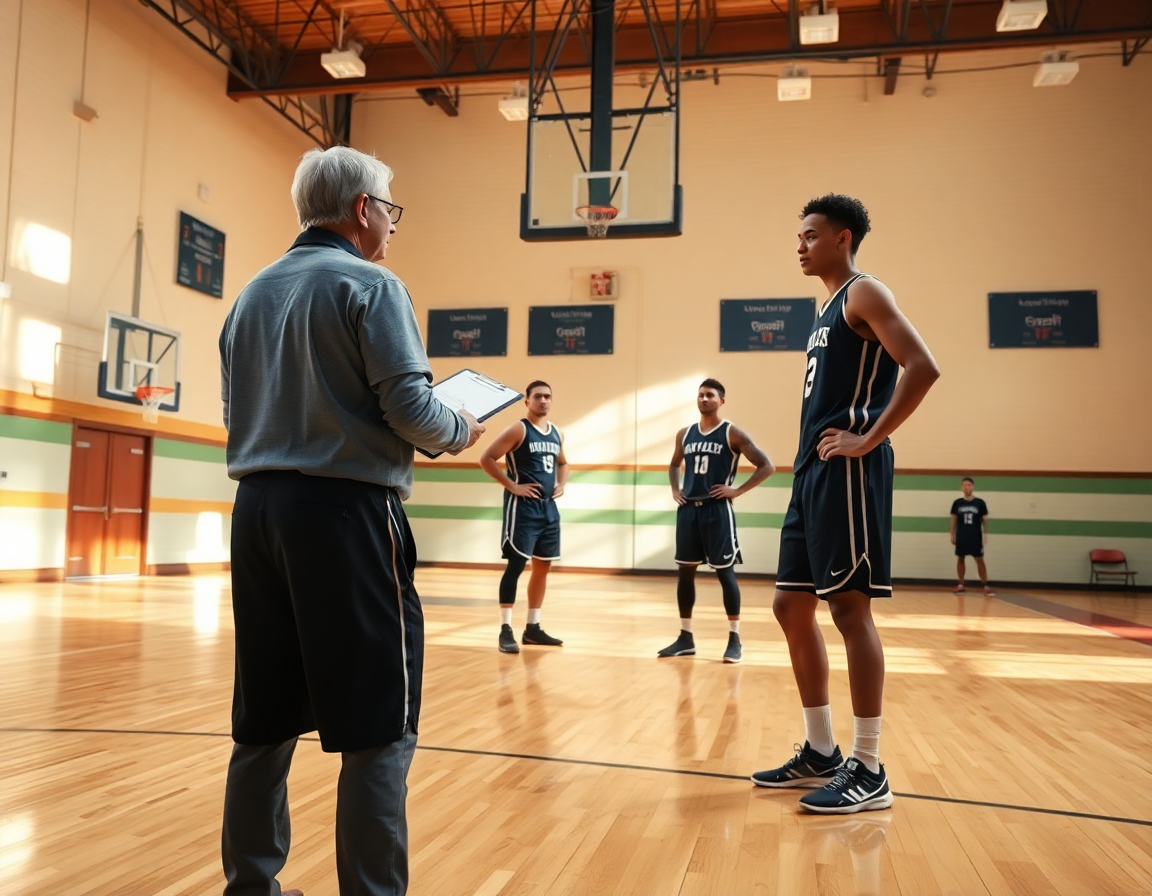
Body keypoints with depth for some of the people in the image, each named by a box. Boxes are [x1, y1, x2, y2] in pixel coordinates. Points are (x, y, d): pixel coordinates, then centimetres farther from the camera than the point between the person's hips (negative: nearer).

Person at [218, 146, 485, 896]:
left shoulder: (253, 293, 15)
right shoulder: (369, 285, -6)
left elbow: (238, 410, 19)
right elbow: (408, 405, -14)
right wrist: (461, 431, 4)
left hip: (259, 506, 8)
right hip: (347, 508, -7)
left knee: (266, 719, 14)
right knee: (377, 725, 0)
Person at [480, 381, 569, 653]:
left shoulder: (557, 433, 12)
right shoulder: (518, 430, -9)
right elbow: (486, 459, -13)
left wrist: (561, 485, 9)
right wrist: (512, 486, -17)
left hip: (548, 507, 8)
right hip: (523, 506, -8)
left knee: (543, 566, 11)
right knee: (516, 564, -10)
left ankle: (533, 628, 21)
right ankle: (505, 630, -5)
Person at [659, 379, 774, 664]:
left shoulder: (732, 434, -5)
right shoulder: (685, 434, 11)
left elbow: (766, 466, -8)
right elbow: (675, 464, 29)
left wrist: (737, 491, -13)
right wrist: (675, 489, 12)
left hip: (717, 510, -5)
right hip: (688, 509, 6)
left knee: (725, 572, -2)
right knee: (685, 571, 8)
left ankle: (735, 639, 7)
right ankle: (685, 637, 18)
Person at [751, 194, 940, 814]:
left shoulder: (864, 293, -5)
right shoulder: (828, 310, 22)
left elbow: (922, 367, -19)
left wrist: (869, 439, -18)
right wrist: (813, 454, 15)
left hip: (847, 472, -10)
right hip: (813, 472, 10)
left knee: (850, 607, -7)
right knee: (792, 607, 10)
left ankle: (869, 772, 3)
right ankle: (820, 753, 20)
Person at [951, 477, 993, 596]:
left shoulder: (980, 502, -2)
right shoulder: (957, 503, 1)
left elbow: (984, 520, 2)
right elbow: (954, 520, 7)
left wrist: (985, 534, -6)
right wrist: (953, 535, 4)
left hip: (976, 537, -1)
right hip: (961, 537, 1)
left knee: (980, 560, -1)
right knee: (960, 559, 7)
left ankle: (985, 586, 1)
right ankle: (961, 585, 16)